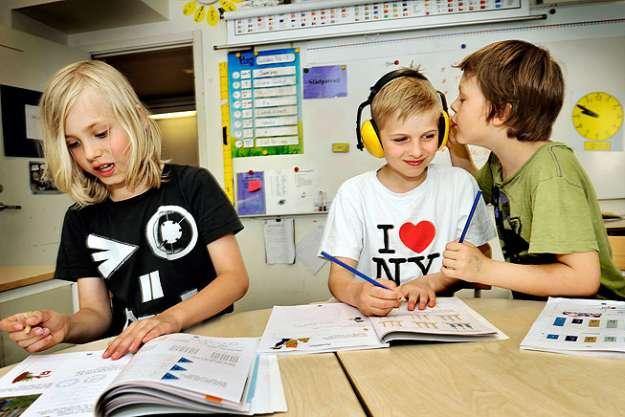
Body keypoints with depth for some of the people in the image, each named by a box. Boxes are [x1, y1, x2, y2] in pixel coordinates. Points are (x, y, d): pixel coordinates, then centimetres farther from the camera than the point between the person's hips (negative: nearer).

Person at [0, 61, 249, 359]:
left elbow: (235, 277, -10)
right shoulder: (81, 218, 6)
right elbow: (97, 313, 6)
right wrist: (65, 326, -17)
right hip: (129, 357, 3)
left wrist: (172, 318, -25)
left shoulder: (192, 185, -5)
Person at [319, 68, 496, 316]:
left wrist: (430, 282, -16)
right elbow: (338, 277, -13)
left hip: (441, 313, 1)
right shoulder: (354, 194, -7)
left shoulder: (459, 184, -1)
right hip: (373, 316, 0)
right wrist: (358, 294, -35)